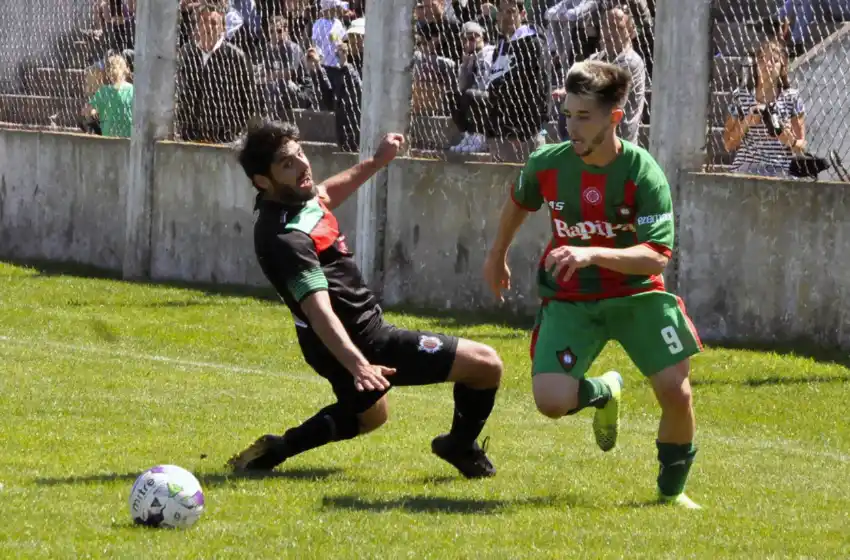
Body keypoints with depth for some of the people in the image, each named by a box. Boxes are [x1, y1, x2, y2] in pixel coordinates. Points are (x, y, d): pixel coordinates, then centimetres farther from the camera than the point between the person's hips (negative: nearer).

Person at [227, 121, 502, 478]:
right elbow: (318, 311, -42)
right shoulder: (287, 238, -31)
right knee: (486, 363, -8)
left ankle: (274, 451, 23)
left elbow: (325, 195, 25)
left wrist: (376, 162, 26)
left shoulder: (298, 198, -1)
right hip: (366, 344, -11)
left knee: (368, 415, 38)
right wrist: (357, 365, -54)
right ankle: (462, 446, 18)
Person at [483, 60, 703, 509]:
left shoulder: (642, 173, -20)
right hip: (570, 298, 2)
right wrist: (497, 255, 29)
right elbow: (519, 203, 15)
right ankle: (602, 393, 20)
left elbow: (657, 255, -27)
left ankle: (672, 489, 15)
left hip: (637, 291, -1)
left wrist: (593, 254, -41)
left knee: (676, 392, -14)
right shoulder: (547, 164, -10)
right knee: (551, 400, -18)